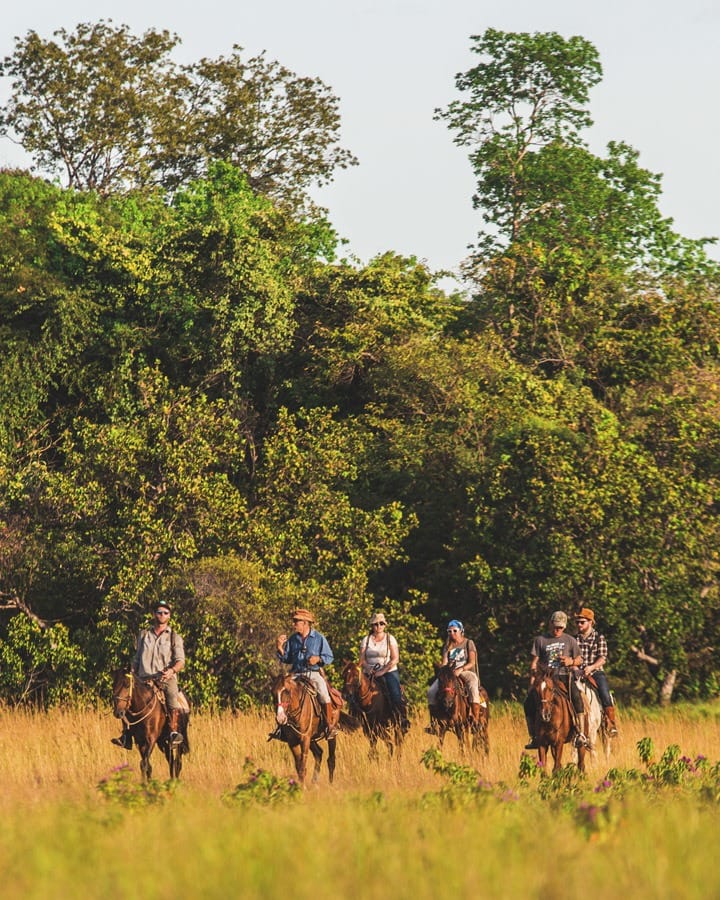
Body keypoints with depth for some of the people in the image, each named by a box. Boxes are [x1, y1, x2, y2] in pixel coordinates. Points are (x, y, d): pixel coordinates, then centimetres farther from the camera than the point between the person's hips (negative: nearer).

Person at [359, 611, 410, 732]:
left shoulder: (390, 639, 3)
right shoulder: (366, 640, 9)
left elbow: (395, 659, -4)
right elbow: (362, 659, 7)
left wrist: (382, 671, -15)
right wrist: (368, 668, -14)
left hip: (389, 671, -2)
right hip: (370, 673, 2)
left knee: (397, 698, -20)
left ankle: (404, 721, -1)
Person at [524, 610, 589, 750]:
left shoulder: (570, 640, 14)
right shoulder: (540, 640, 12)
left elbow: (579, 659, 17)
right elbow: (534, 662, 9)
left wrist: (571, 661, -6)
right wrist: (532, 681, -1)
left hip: (564, 677, -1)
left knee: (576, 697, -29)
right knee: (529, 702, -17)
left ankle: (580, 734, -26)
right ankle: (533, 737, -6)